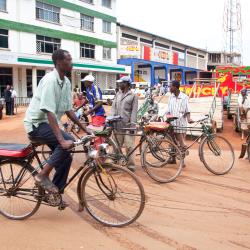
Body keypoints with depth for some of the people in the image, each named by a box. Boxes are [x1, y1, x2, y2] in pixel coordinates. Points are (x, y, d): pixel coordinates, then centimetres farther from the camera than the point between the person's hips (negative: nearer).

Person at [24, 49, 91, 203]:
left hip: (49, 124, 9)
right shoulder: (50, 80, -24)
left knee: (66, 157, 3)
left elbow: (68, 110, 7)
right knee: (68, 142, -27)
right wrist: (62, 140, -38)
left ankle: (56, 193, 18)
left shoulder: (66, 82, 3)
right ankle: (43, 175, -12)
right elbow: (50, 113, -31)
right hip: (36, 124, -9)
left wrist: (85, 129, 2)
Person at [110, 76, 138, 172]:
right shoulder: (118, 94, 13)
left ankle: (131, 166, 2)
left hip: (127, 125, -5)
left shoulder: (133, 96, -2)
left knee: (129, 146, -5)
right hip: (118, 125, 5)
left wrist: (132, 125, -11)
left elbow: (134, 111, -6)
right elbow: (113, 107, 12)